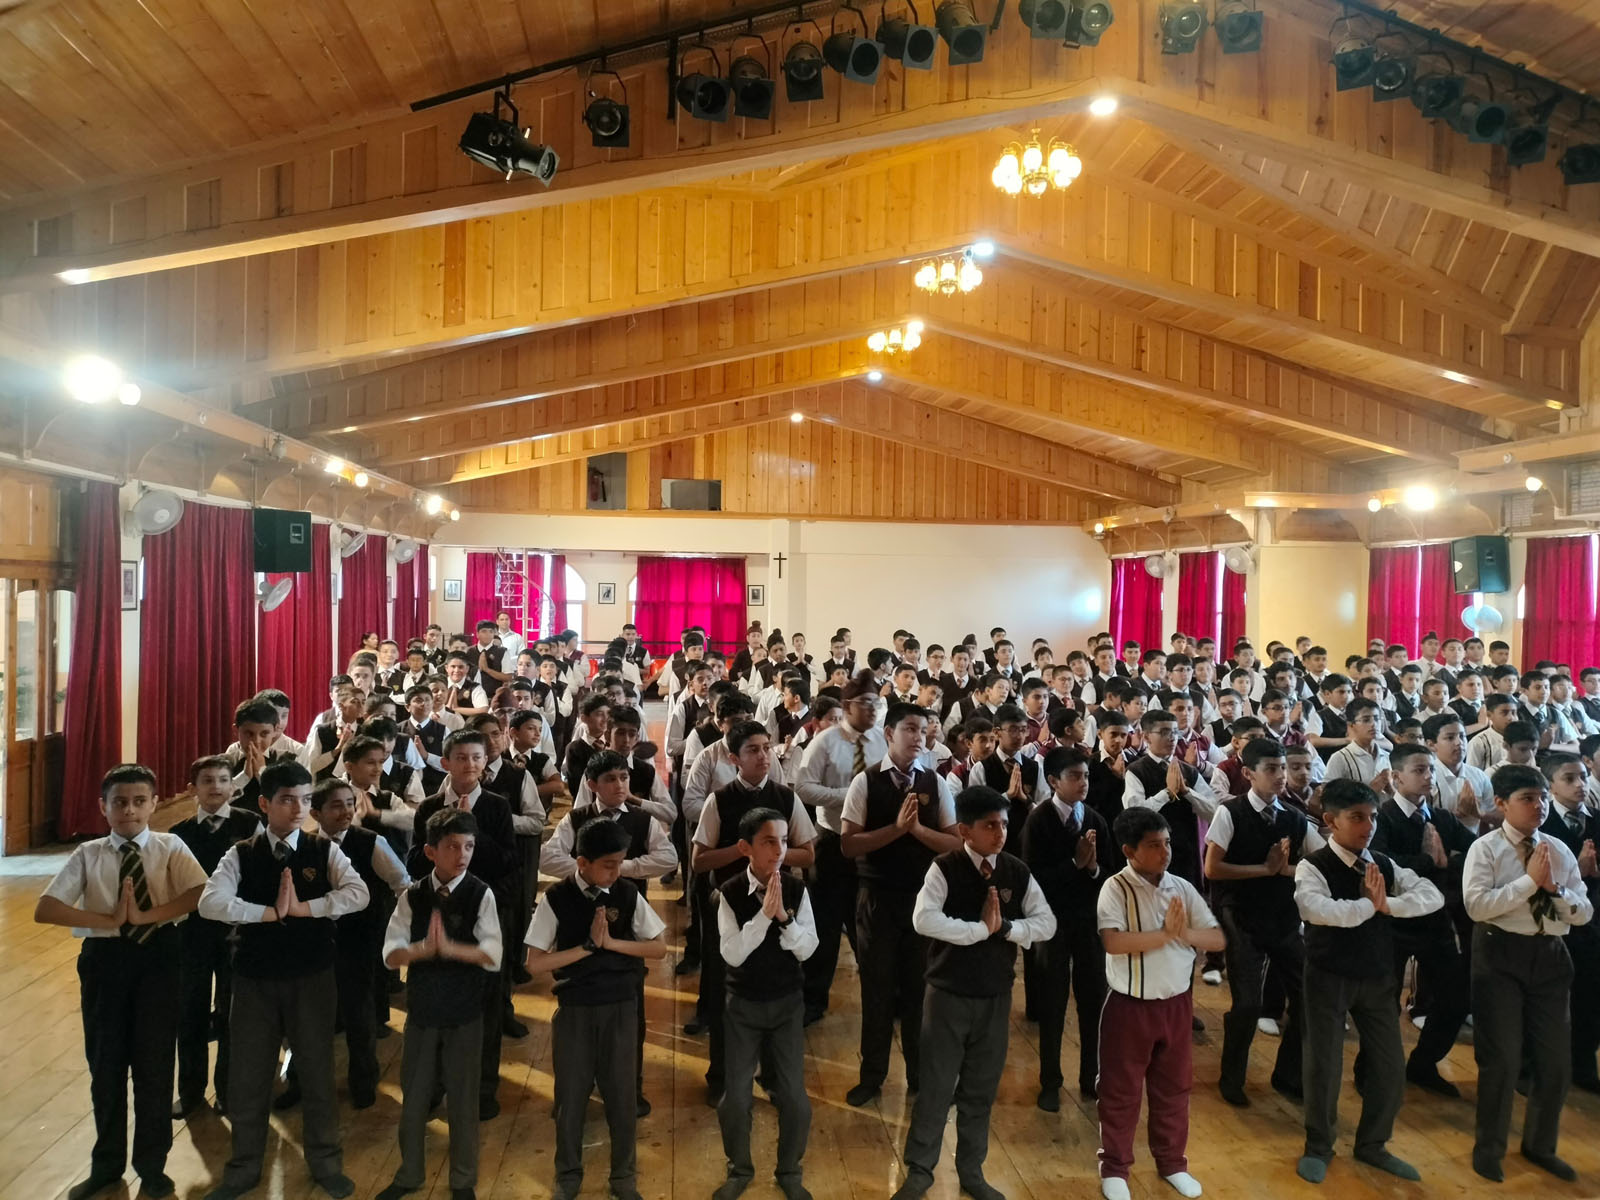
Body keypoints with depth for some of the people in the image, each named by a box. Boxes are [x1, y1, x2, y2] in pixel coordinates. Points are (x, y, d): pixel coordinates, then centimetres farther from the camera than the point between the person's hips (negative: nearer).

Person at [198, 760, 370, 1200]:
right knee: (247, 1075, 13)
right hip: (255, 978, 1)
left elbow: (359, 894, -19)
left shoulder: (324, 850, -5)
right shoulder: (241, 855, -3)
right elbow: (210, 903, -18)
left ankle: (326, 1163, 31)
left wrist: (302, 908, -23)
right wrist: (272, 912, -20)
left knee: (316, 1071, 12)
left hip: (312, 977, -1)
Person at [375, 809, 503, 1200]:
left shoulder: (481, 894, -12)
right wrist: (423, 949, -28)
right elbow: (391, 954, -9)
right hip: (420, 1010, 2)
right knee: (413, 1096, 17)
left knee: (463, 1099, 11)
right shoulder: (412, 896, -4)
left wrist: (450, 947, -31)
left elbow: (493, 957, -17)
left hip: (465, 1013, -2)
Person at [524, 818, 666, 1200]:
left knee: (622, 1094, 11)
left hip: (621, 1007, 1)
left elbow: (659, 948, -2)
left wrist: (610, 942, -15)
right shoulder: (557, 899, -10)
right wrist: (589, 945, -18)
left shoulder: (628, 895, -5)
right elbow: (535, 964, -11)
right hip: (574, 1009, -1)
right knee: (571, 1095, 12)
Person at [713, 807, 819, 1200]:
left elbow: (807, 949, -12)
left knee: (794, 1096, 4)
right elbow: (732, 954, -20)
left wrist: (783, 916, -28)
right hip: (743, 1004, -1)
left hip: (787, 1002, 1)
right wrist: (764, 913, -30)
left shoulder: (797, 890, -9)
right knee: (735, 1096, 5)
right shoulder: (730, 893, -14)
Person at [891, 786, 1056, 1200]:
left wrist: (1005, 927, -18)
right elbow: (923, 919, -27)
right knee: (936, 1086, 6)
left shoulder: (1017, 872, -1)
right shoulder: (945, 868, -13)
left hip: (996, 996, 4)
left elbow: (1047, 923, -3)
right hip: (948, 994, -3)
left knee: (981, 1088, 16)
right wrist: (981, 928, -24)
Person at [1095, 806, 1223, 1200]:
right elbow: (1113, 942, -28)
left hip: (1177, 1004, 5)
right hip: (1130, 1006, -4)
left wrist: (1183, 933, -21)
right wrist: (1165, 933, -25)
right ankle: (1114, 1168, 26)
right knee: (1121, 1091, 9)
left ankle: (1172, 1162, 37)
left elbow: (1217, 939, -2)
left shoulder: (1182, 888, 0)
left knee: (1174, 1087, 19)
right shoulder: (1116, 888, -15)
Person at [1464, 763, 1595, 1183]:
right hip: (1502, 954, -5)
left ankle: (1539, 1145, 34)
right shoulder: (1485, 848, -8)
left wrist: (1555, 887, -14)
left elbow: (1584, 913, 5)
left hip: (1550, 956, 5)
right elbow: (1476, 906, -19)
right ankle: (1489, 1148, 21)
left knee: (1555, 1058, 12)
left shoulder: (1560, 850, 6)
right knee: (1501, 1056, 2)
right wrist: (1530, 880, -19)